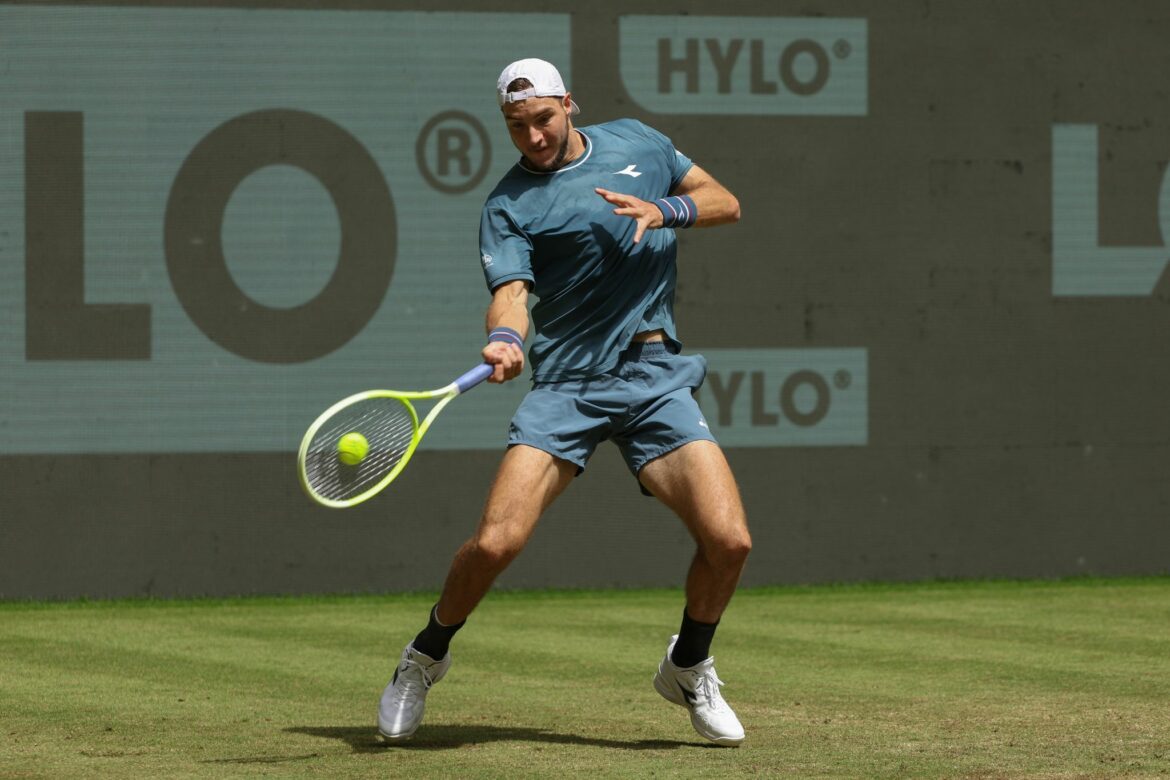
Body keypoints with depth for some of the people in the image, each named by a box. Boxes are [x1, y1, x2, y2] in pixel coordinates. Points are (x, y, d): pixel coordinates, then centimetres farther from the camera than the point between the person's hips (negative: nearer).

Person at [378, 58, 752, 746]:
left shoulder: (637, 143, 11)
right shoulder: (509, 206, -1)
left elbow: (725, 202, 14)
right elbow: (510, 292, -15)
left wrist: (665, 211, -7)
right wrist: (506, 340, -38)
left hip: (659, 378, 2)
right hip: (568, 384, -2)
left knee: (728, 540, -13)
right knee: (496, 542, -16)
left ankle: (689, 668, 16)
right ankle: (427, 656, 13)